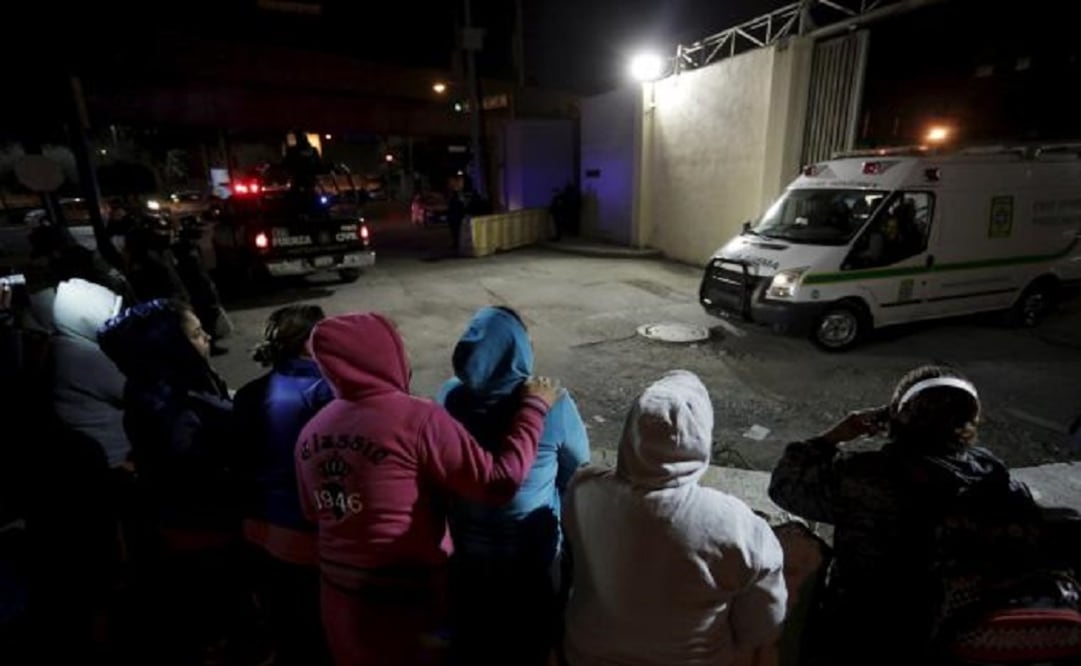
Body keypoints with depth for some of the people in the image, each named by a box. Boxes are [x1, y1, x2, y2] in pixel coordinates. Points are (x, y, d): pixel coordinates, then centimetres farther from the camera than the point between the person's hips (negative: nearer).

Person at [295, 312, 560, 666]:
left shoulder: (311, 432, -3)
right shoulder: (416, 419, -25)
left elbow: (314, 512, 11)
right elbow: (499, 480, -25)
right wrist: (534, 407, -15)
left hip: (339, 595, 6)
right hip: (408, 597, -6)